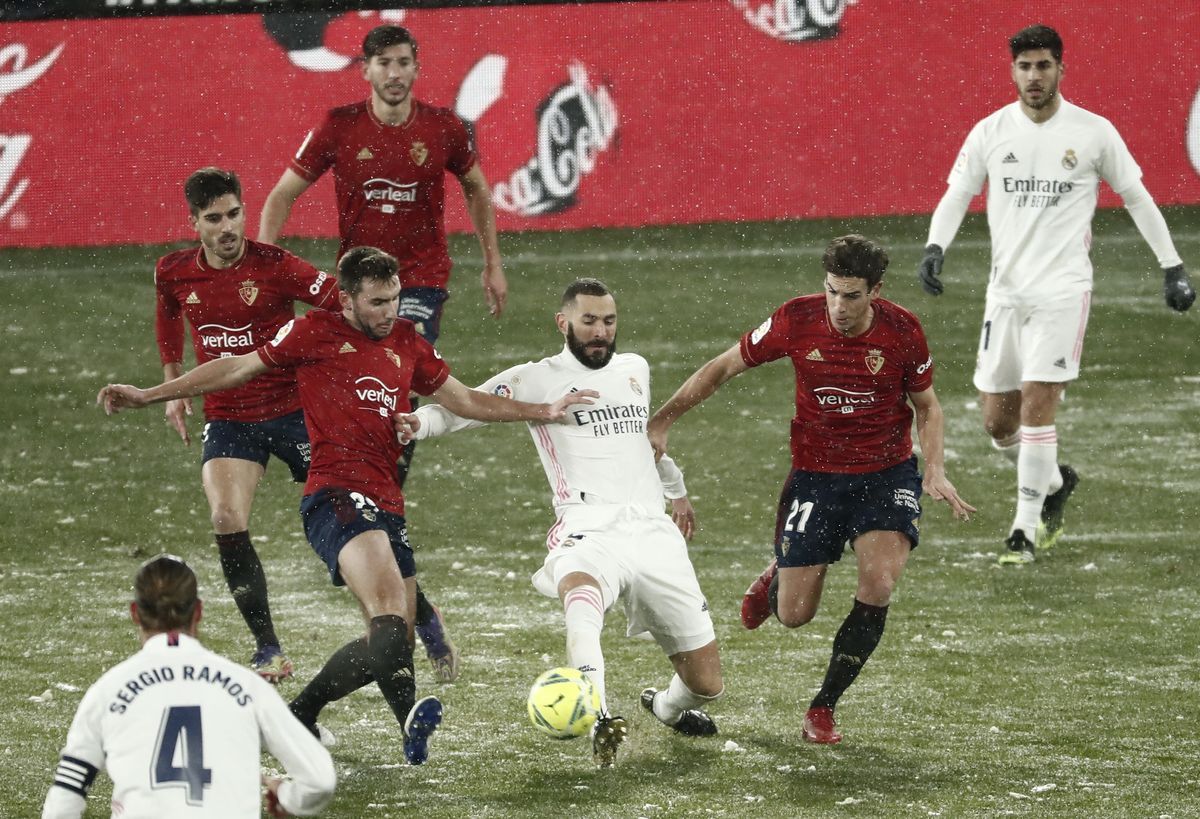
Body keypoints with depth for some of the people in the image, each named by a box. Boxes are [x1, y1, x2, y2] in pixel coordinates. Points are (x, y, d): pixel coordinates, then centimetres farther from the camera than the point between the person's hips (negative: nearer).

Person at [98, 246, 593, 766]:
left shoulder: (406, 343, 21)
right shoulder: (315, 332, 5)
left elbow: (464, 401, 30)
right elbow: (237, 369, 9)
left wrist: (543, 412, 25)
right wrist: (148, 395, 7)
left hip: (386, 503, 7)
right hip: (336, 495, -7)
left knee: (391, 640, 7)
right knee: (389, 604, -30)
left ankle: (299, 715, 24)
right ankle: (410, 717, -46)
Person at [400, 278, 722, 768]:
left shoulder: (635, 369, 21)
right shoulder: (535, 381, 5)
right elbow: (464, 406, -3)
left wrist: (676, 490, 54)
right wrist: (418, 421, -25)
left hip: (655, 534, 5)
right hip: (589, 533, -5)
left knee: (706, 683, 4)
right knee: (582, 595, -44)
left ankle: (667, 707, 41)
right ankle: (600, 721, -63)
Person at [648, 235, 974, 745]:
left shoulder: (902, 331, -12)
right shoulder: (798, 321, -13)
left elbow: (926, 404, 6)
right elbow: (724, 367, 0)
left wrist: (934, 469, -10)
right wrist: (661, 421, -7)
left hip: (887, 472, 0)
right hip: (815, 476, 0)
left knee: (878, 587, -23)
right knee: (793, 615, -1)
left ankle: (824, 708, -4)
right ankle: (778, 578, 40)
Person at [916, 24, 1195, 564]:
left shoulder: (1093, 132, -1)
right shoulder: (990, 131, 4)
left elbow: (1136, 197, 8)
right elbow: (956, 194, 5)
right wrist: (935, 247, -15)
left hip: (1063, 289, -3)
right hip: (1005, 290, 3)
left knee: (1036, 405, -15)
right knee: (997, 422, 4)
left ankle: (1025, 530, -6)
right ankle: (1053, 484, 33)